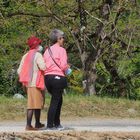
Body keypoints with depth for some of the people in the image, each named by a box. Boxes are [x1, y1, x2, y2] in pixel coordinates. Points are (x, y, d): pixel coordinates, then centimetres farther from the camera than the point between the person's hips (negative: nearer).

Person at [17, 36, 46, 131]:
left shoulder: (26, 56, 14)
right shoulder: (37, 55, -10)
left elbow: (19, 71, 12)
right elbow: (43, 67, -24)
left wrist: (24, 80, 21)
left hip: (29, 83, 8)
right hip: (36, 83, -8)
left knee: (37, 103, 17)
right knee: (35, 104, -4)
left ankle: (37, 124, 20)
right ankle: (28, 125, -5)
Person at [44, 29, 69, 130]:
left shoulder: (47, 50, 13)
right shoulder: (61, 50, -6)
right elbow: (63, 66, -12)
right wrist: (67, 68, 8)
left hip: (48, 77, 7)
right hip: (58, 77, -7)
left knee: (59, 100, 20)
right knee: (55, 101, -3)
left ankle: (57, 123, 22)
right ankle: (50, 125, -5)